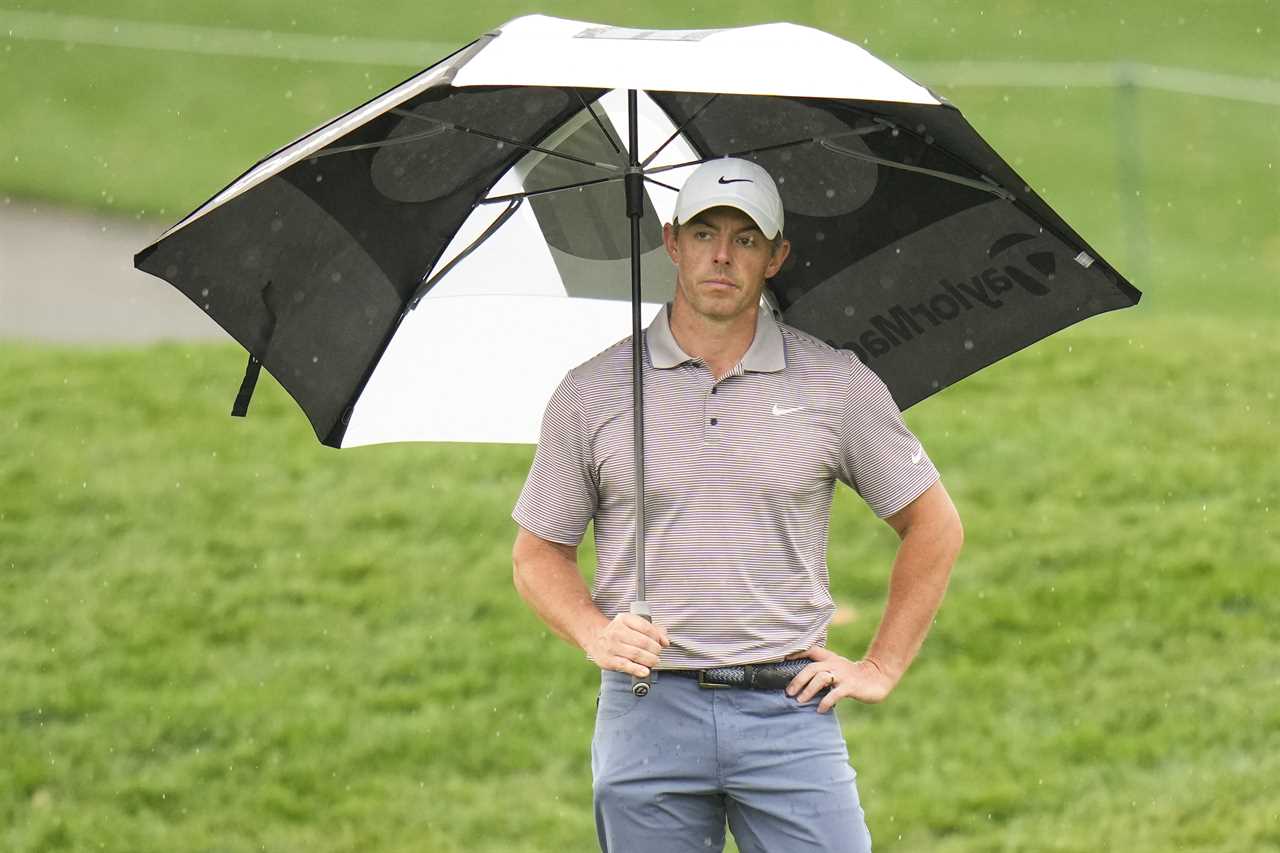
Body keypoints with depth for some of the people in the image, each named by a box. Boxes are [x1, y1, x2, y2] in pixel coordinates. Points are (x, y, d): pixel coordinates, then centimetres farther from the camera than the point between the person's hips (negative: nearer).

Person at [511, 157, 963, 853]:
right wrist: (595, 632, -7)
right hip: (648, 711, 0)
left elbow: (933, 526, 13)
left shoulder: (837, 384, 5)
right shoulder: (592, 394, 5)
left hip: (789, 713, 0)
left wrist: (881, 667, 7)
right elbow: (538, 553, 12)